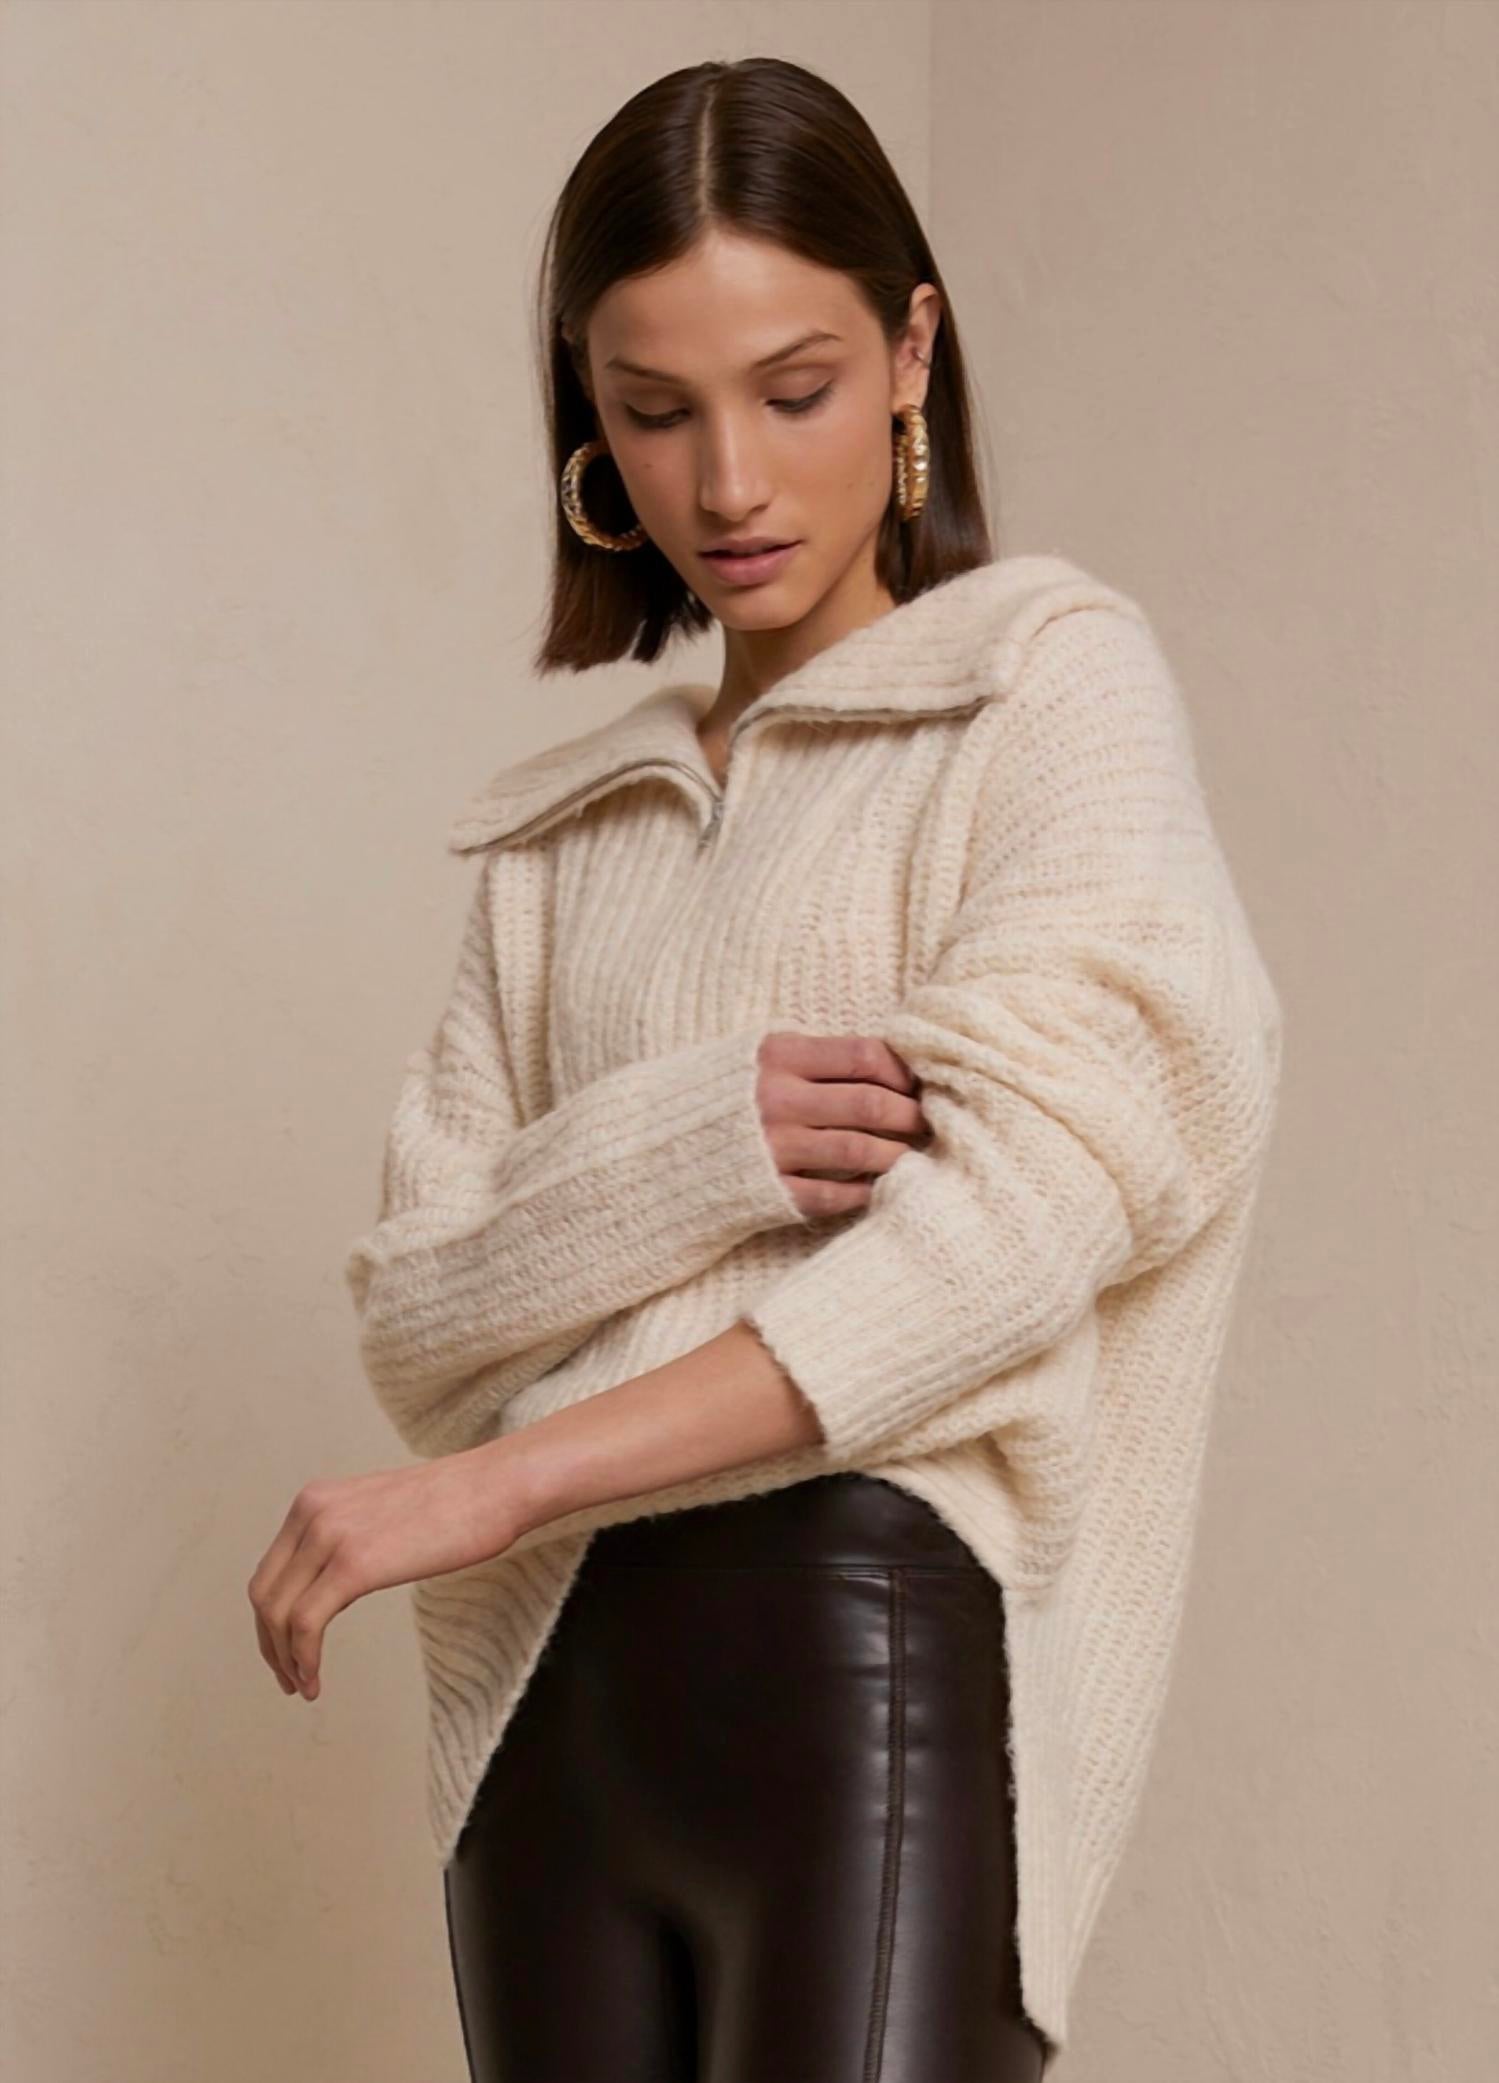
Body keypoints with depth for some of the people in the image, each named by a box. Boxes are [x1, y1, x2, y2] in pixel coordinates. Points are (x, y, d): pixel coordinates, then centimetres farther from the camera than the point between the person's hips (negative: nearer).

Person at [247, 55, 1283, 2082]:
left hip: (881, 1638, -4)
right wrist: (688, 1150, -13)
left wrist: (499, 1482, -12)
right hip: (548, 1697, 4)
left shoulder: (1054, 674, 5)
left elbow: (1039, 1192, -10)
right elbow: (413, 1309, 9)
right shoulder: (559, 833, 18)